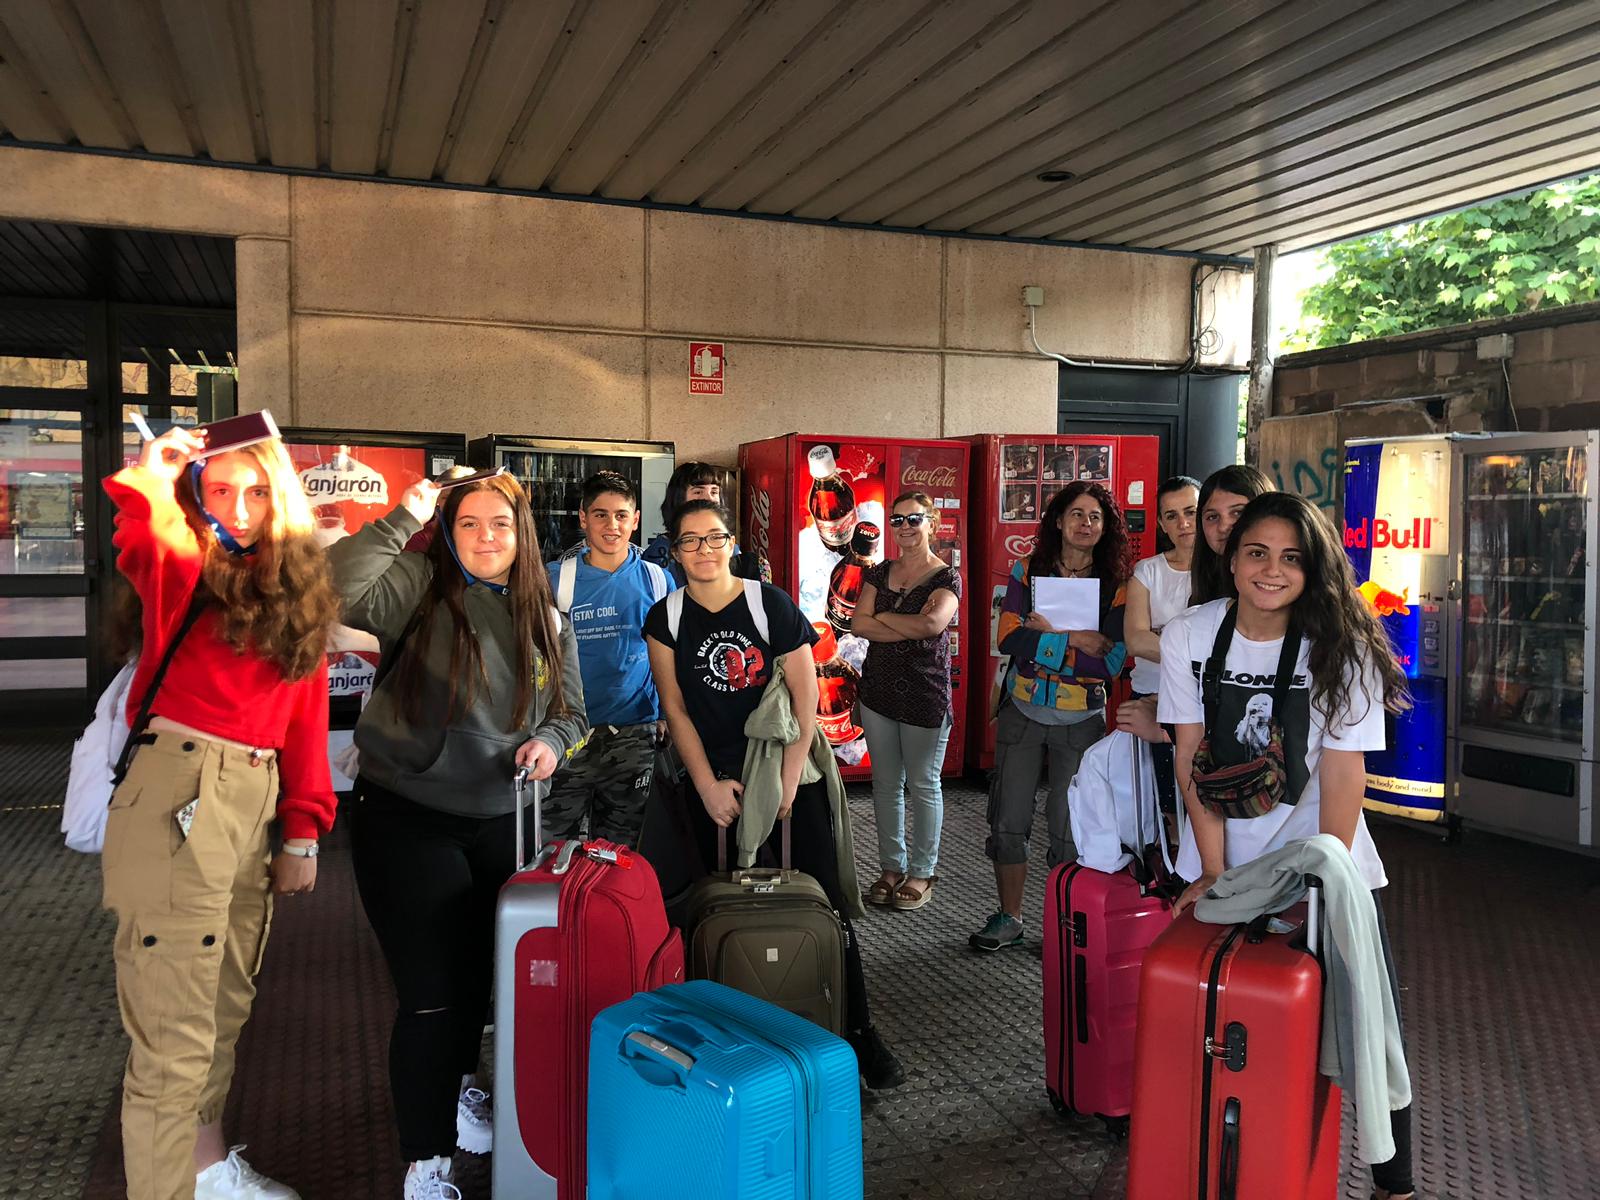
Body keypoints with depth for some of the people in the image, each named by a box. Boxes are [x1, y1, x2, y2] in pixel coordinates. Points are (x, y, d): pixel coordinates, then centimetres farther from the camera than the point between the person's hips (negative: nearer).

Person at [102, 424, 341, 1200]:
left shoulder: (300, 592, 12)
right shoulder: (179, 569, -1)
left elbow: (306, 722, 11)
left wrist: (301, 832, 8)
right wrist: (147, 474, -15)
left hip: (256, 806, 6)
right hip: (176, 801, -6)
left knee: (225, 1007, 22)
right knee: (175, 1032, -2)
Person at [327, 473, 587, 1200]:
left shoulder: (549, 622, 4)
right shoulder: (419, 586, -11)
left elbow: (570, 712, 11)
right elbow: (334, 592, -29)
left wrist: (550, 742, -10)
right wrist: (403, 519, -27)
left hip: (497, 822, 5)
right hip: (405, 819, -5)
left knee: (483, 972, 22)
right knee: (431, 992, -1)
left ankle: (456, 1084, 52)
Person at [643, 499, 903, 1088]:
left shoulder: (771, 604, -5)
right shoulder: (665, 620, 1)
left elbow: (805, 697, -5)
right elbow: (675, 707, 2)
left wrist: (789, 780, -9)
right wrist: (707, 785, -4)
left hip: (786, 773, -2)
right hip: (714, 781, 2)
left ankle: (858, 1029, 6)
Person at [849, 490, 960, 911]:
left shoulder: (947, 577, -4)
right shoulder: (880, 573, 9)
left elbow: (933, 625, -23)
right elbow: (858, 624, -4)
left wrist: (882, 616, -10)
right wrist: (911, 626, -14)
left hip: (925, 695, -5)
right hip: (879, 690, 5)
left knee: (923, 785, 5)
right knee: (886, 783, 11)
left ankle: (922, 872, 17)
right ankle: (891, 866, 23)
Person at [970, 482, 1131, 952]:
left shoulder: (1116, 587, -3)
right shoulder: (1027, 572, 0)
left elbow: (1110, 663, -13)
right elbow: (1009, 639, -13)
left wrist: (1046, 636, -17)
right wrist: (1078, 640, -17)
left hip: (1081, 720, -1)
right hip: (1022, 713, 2)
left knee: (1070, 829, 4)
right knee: (1008, 821, 7)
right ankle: (1009, 919, 24)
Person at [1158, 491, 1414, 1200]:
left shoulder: (1341, 648, -12)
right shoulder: (1188, 637, -8)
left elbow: (1344, 775, -14)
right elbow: (1194, 760, -6)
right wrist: (1212, 872, -10)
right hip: (1220, 857, 1)